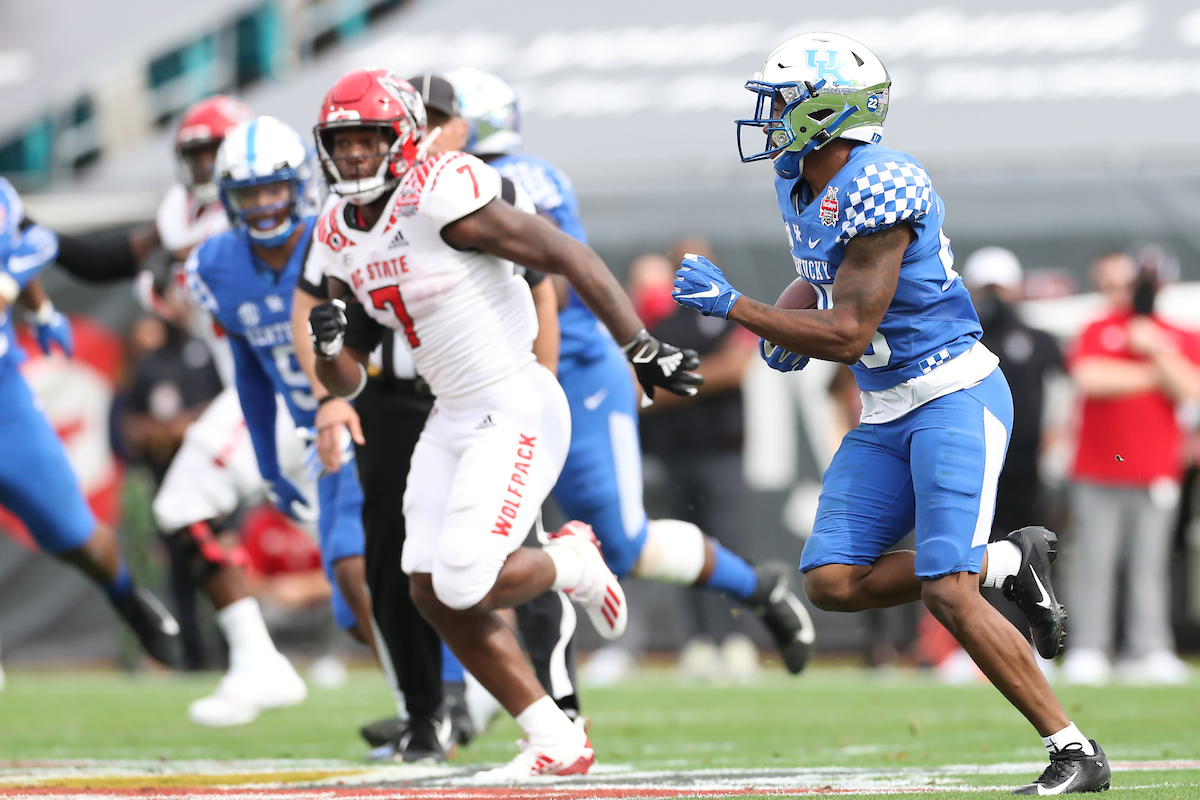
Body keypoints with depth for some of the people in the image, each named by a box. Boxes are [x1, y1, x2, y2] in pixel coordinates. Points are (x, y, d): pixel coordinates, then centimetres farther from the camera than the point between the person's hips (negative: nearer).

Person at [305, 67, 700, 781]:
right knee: (434, 594, 1)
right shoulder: (341, 242, 8)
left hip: (518, 412, -9)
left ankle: (574, 563, 15)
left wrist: (643, 347, -19)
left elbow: (570, 257, -16)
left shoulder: (441, 198, -17)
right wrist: (328, 343, -10)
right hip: (454, 421, 9)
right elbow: (347, 384, 13)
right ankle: (557, 743, 11)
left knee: (465, 584, -18)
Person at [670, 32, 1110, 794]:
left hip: (954, 396, -9)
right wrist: (790, 332, 6)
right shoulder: (802, 189, 7)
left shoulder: (879, 189, -22)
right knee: (832, 582, -2)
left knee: (946, 593, -19)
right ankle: (1009, 562, 14)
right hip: (887, 416, 9)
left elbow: (849, 334, -23)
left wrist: (732, 306, -20)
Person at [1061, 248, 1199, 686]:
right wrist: (1154, 375, -7)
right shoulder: (1096, 332, 7)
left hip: (1156, 473, 1)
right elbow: (1089, 378, -11)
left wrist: (1156, 350, -11)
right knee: (1094, 562, -4)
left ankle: (1149, 651, -1)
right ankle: (1087, 650, -2)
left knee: (1150, 563, -2)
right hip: (1097, 473, -1)